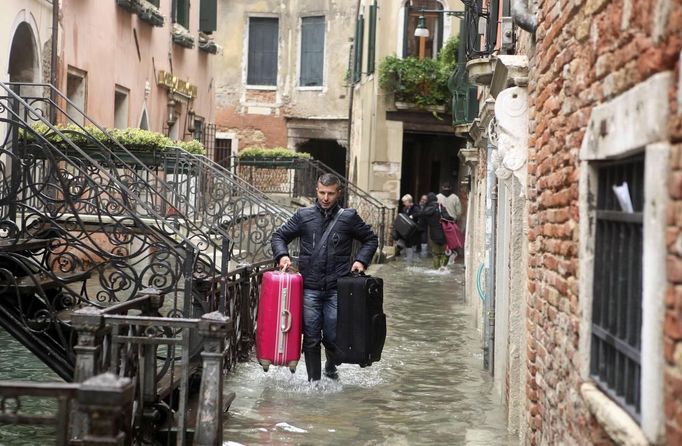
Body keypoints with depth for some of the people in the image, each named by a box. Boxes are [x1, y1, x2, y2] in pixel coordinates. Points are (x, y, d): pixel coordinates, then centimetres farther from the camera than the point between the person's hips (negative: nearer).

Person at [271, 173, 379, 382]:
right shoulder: (303, 216, 5)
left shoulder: (349, 217, 5)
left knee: (333, 337, 0)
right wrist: (282, 255, -6)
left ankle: (331, 367, 32)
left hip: (337, 288, 0)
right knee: (311, 338, 1)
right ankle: (314, 381, 15)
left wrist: (361, 260, 1)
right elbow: (279, 236, 12)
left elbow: (371, 239, 17)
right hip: (310, 288, 1)